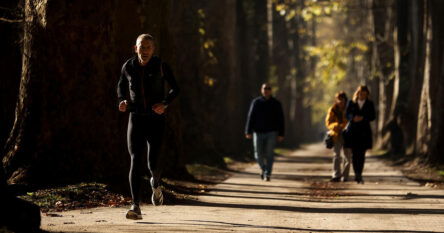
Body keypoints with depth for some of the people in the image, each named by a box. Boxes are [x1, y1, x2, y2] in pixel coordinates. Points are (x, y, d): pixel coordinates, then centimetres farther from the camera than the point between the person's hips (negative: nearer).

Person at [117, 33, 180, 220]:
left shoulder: (161, 66, -5)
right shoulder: (128, 67, 1)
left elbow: (175, 88, 6)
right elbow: (121, 86, 19)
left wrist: (165, 103, -12)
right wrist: (122, 101, -1)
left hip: (156, 119, -1)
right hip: (136, 118, 1)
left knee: (153, 163, -5)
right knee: (135, 161, -12)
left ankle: (155, 184, 34)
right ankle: (136, 206, -15)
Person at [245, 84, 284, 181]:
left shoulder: (276, 103, 5)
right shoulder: (256, 102, 4)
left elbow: (280, 120, 4)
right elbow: (250, 117, 1)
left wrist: (281, 134, -2)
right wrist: (248, 132, -6)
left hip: (271, 133, -1)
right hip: (258, 132, 1)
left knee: (269, 154, -9)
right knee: (259, 155, 0)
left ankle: (267, 174, -5)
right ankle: (263, 168, 27)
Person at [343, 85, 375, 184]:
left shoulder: (370, 104, 7)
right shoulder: (351, 103, 7)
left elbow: (373, 116, 1)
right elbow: (347, 114, 3)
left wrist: (363, 118, -16)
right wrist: (353, 118, -19)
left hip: (364, 132, 0)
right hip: (353, 131, 0)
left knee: (361, 154, -4)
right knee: (354, 154, -3)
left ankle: (359, 175, 1)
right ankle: (357, 174, 2)